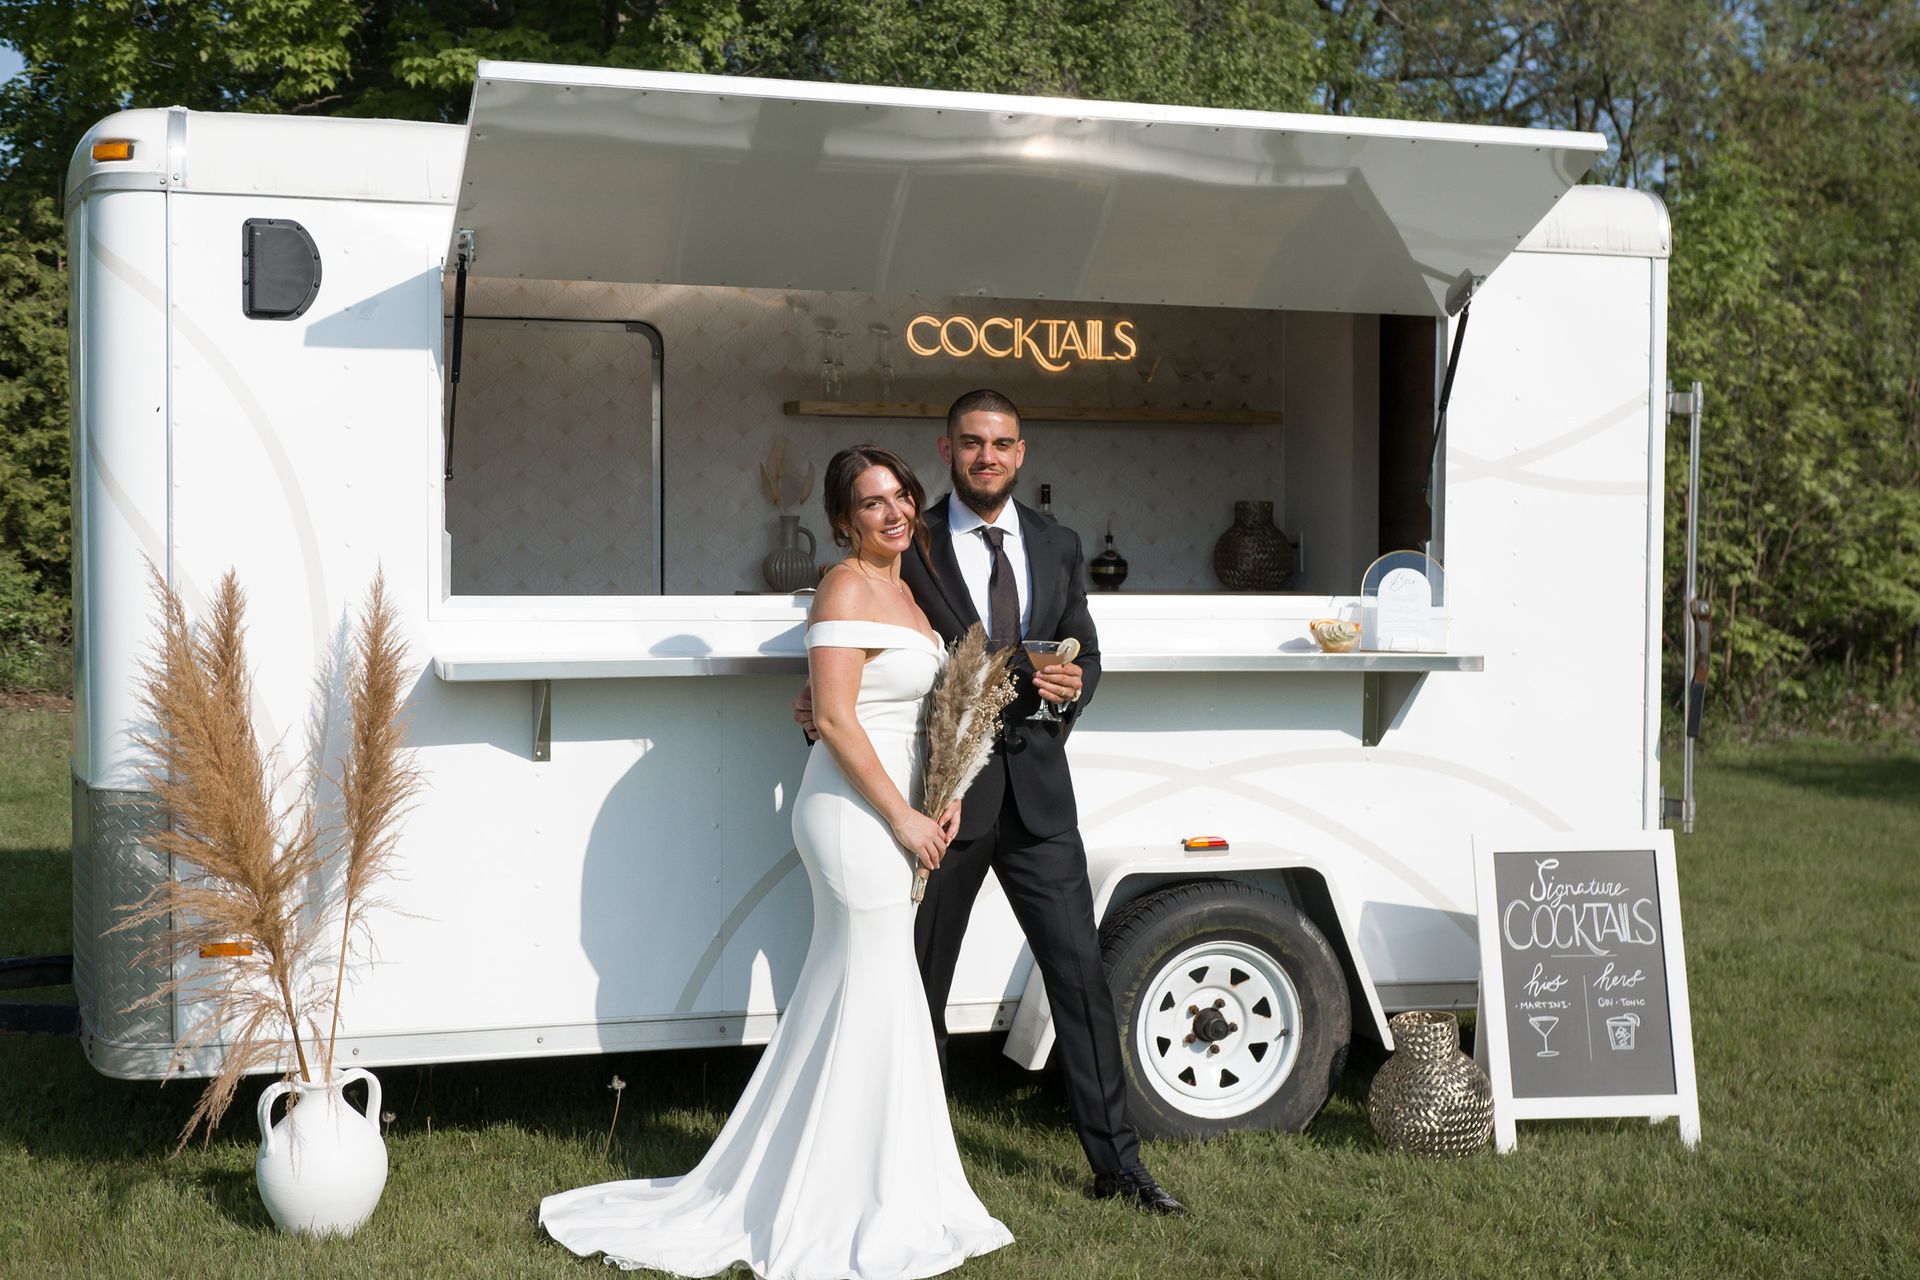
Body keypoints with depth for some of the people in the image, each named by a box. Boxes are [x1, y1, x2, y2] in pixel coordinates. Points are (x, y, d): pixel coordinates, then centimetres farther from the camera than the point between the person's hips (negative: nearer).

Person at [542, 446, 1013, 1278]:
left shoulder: (901, 589, 16)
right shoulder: (848, 588, -13)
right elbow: (835, 718, -20)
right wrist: (903, 818, -17)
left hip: (887, 812, 10)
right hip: (853, 811, -10)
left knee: (840, 997, 16)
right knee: (875, 998, -4)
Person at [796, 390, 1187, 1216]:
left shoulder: (1057, 546, 10)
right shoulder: (911, 546, -2)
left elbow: (1085, 653, 15)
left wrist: (1073, 686, -7)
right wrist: (823, 706, -17)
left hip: (1035, 788, 3)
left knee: (1080, 971, 3)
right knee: (919, 983, 9)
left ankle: (1116, 1162, 14)